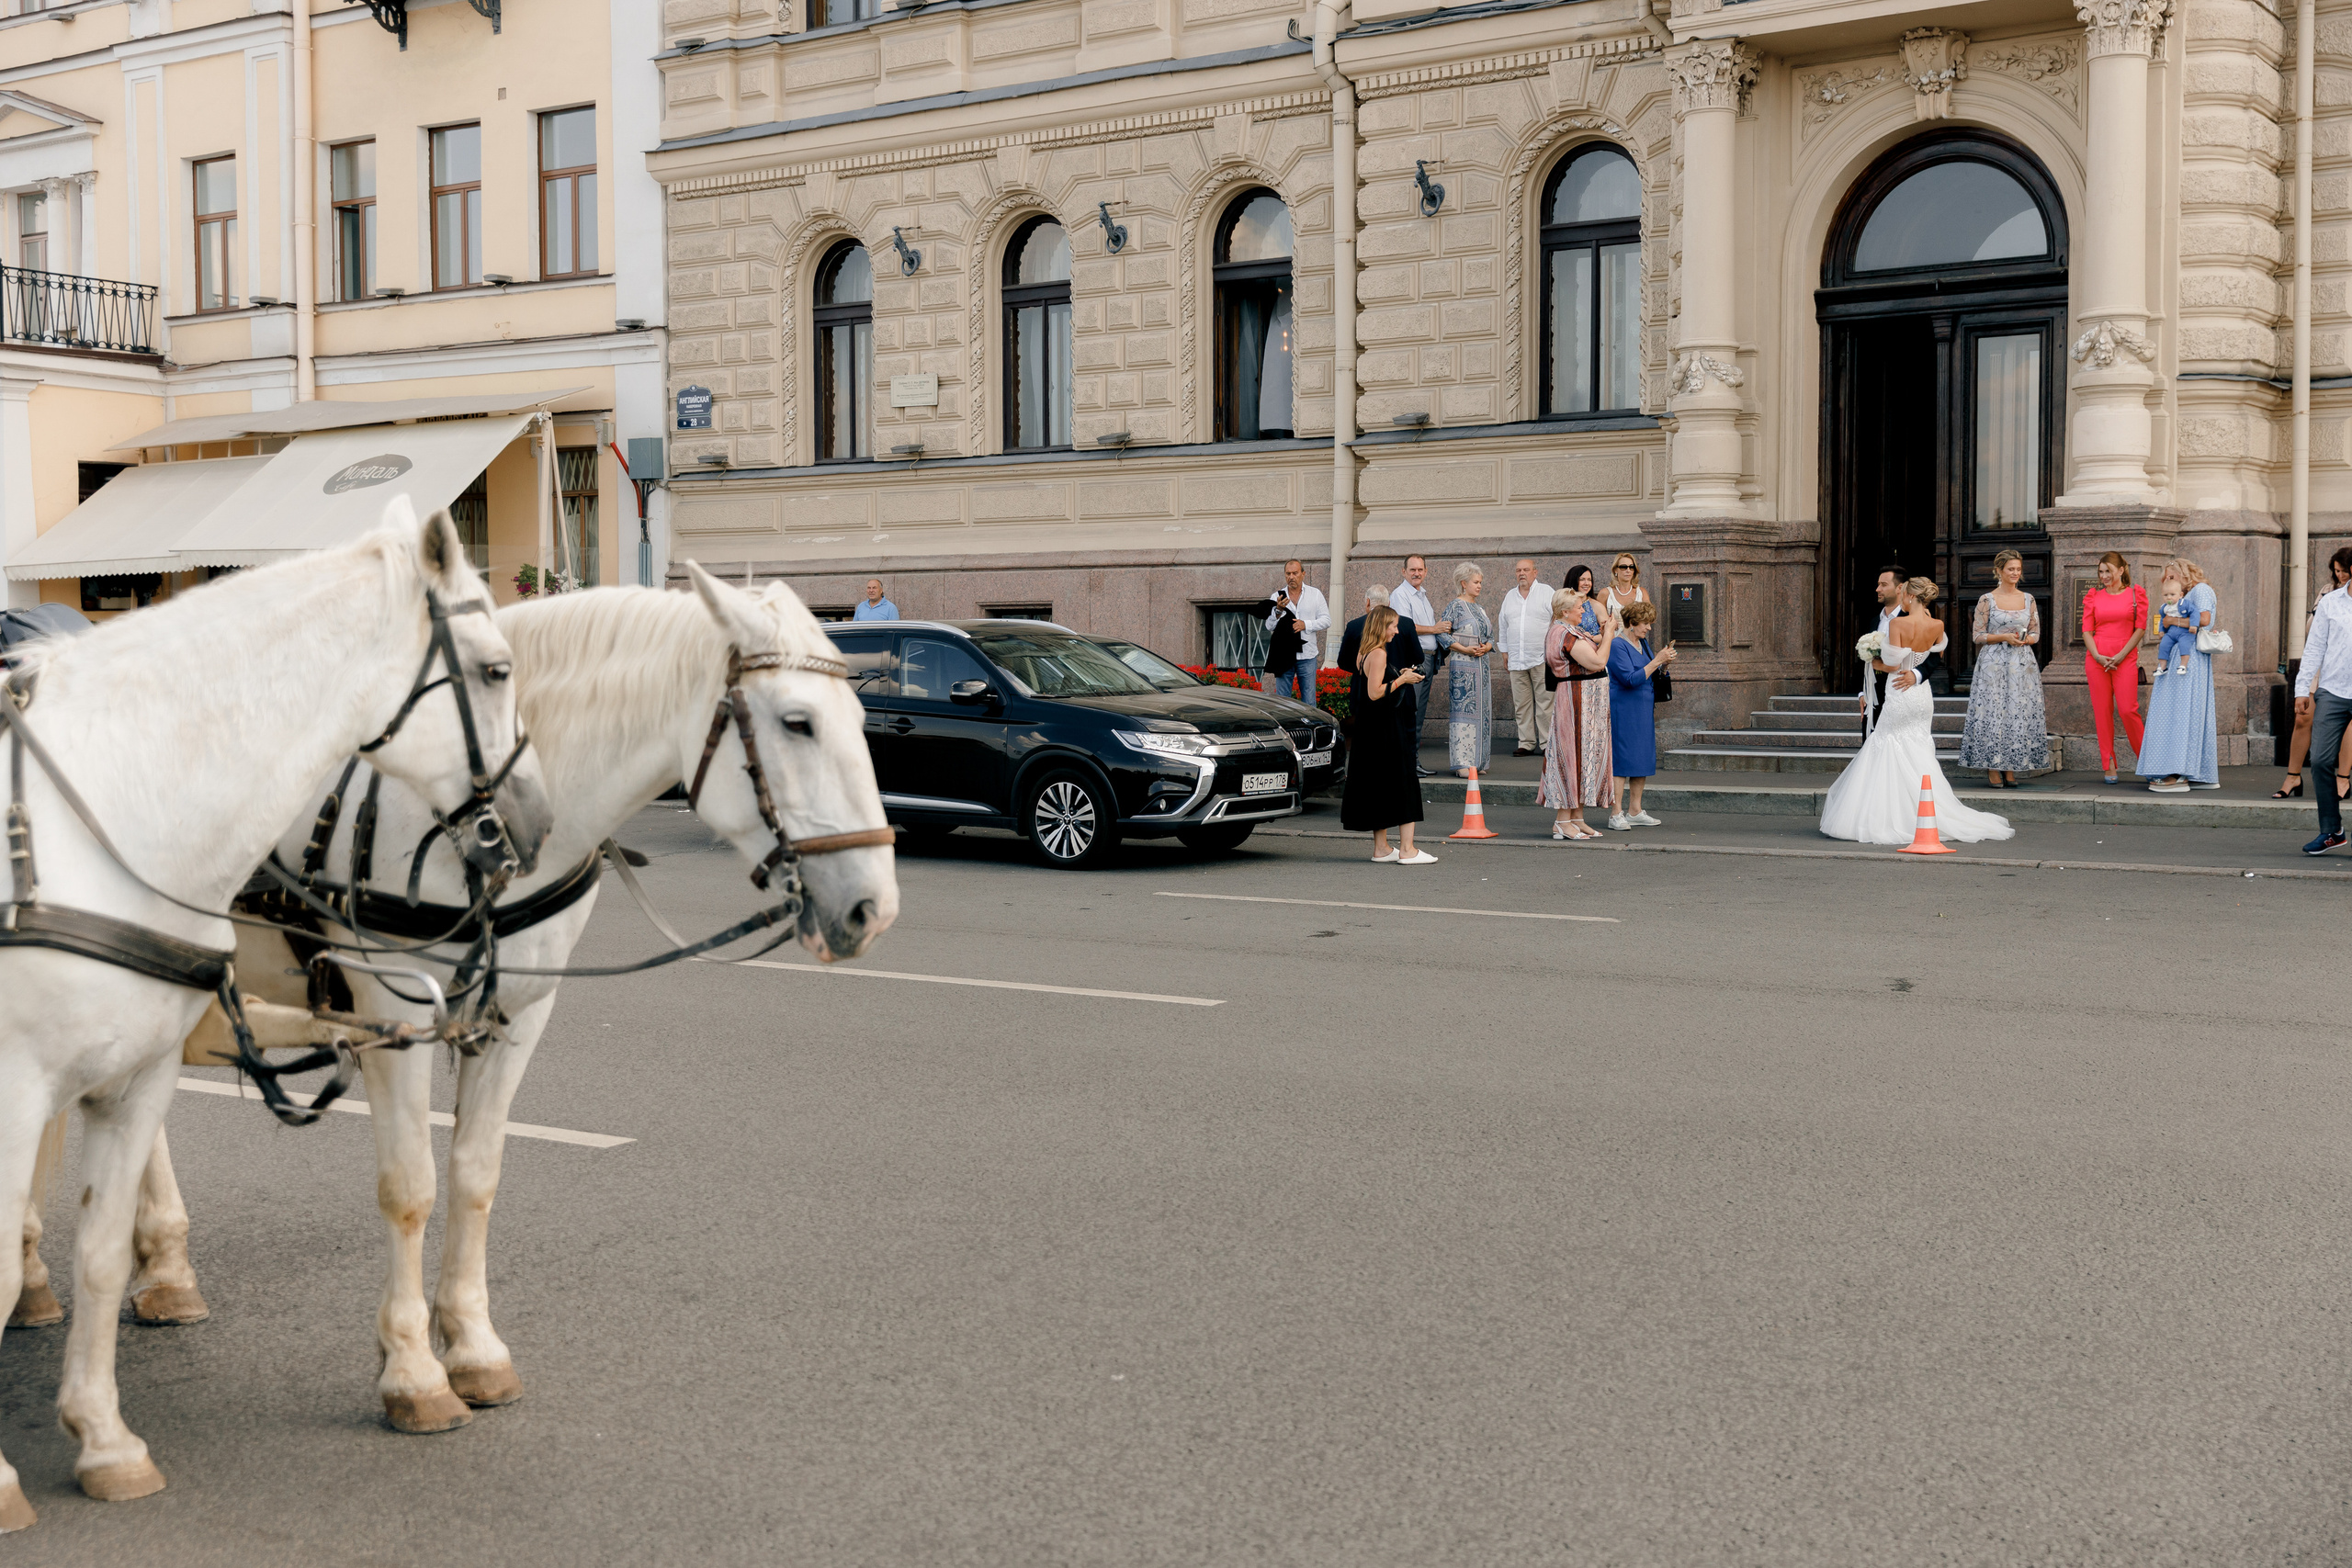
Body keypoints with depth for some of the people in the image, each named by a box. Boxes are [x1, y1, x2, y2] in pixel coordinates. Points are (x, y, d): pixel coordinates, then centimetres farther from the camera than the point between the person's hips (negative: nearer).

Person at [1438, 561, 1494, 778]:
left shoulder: (1480, 609, 18)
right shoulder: (1455, 606, -5)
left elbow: (1490, 636, 20)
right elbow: (1442, 634, -11)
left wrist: (1486, 647, -3)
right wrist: (1464, 649, -17)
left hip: (1481, 665, 8)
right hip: (1462, 665, -8)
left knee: (1481, 712, 6)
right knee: (1462, 711, -10)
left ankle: (1477, 761, 11)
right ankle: (1461, 763, -12)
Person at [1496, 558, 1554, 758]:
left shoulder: (1546, 593, 3)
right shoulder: (1510, 596, 16)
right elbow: (1503, 626, 22)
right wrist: (1505, 653, 17)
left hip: (1542, 658, -4)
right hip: (1516, 661, 4)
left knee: (1545, 703, -5)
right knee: (1521, 704, 3)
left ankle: (1547, 743, -2)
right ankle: (1526, 743, 8)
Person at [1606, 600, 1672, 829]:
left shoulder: (1642, 642, 15)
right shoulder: (1616, 645, -13)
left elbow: (1649, 675, 22)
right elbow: (1631, 679, -21)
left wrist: (1664, 664, 3)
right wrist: (1657, 661, -19)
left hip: (1644, 708, 9)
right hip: (1623, 710, -9)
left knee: (1642, 757, 9)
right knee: (1621, 758, -8)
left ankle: (1635, 811, 15)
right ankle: (1616, 814, -7)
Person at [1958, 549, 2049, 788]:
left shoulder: (2028, 599, 11)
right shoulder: (1987, 600, 0)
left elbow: (2036, 633, 14)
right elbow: (1977, 636, -1)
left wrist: (2025, 639, -8)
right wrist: (2004, 637, -13)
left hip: (2022, 663, 3)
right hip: (1994, 663, -3)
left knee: (2020, 713, 0)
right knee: (1993, 712, -7)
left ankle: (2010, 768, 5)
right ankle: (1993, 769, -1)